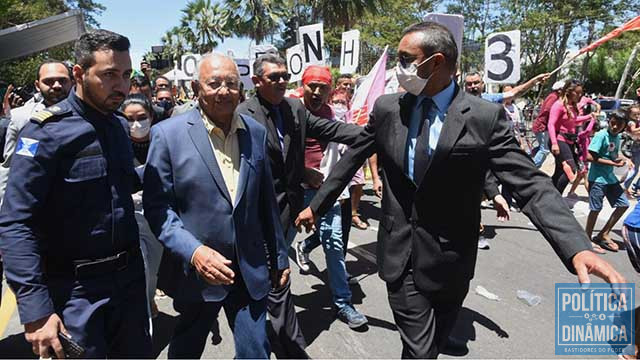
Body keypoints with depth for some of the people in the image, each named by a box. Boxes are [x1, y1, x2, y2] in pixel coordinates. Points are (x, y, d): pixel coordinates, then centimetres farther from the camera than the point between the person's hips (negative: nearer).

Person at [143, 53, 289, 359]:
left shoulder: (256, 132, 2)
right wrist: (193, 251, -21)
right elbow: (157, 206, -8)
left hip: (251, 271, 2)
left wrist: (279, 258, 11)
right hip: (196, 270, -2)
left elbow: (266, 202, 7)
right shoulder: (168, 134, -9)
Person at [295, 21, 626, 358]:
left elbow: (529, 184, -13)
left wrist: (578, 248, -26)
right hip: (400, 252, 1)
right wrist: (316, 205, 10)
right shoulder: (387, 108, -3)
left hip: (448, 258, 0)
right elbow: (350, 159, 6)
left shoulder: (485, 117, -11)